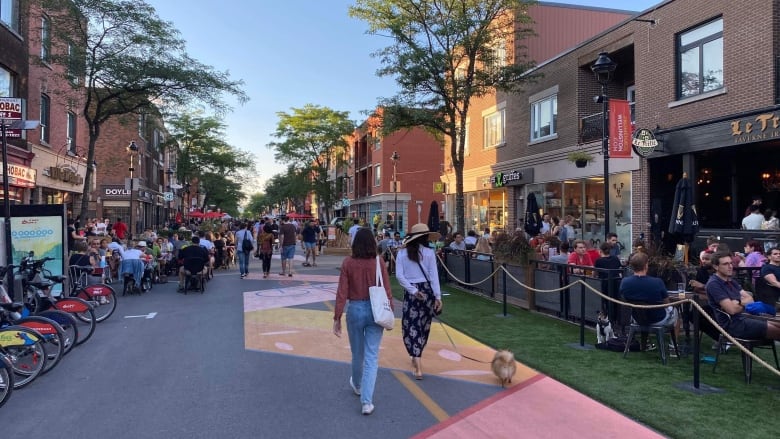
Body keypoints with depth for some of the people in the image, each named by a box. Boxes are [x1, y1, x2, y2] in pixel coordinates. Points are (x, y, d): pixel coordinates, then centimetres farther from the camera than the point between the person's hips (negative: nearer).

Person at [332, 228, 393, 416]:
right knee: (372, 356, 4)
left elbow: (342, 292, -8)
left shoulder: (348, 263, -8)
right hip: (375, 311, 0)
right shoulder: (378, 263, -7)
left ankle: (357, 385, 46)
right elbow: (387, 291, -4)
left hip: (355, 310, 1)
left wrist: (337, 318, -1)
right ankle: (367, 401, -2)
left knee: (357, 353, 21)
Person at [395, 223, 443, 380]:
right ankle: (416, 358, 30)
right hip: (427, 291, 1)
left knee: (411, 326, 2)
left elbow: (399, 275, -9)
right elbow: (434, 276, -6)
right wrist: (438, 296, -4)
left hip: (410, 292, -1)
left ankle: (417, 365, -11)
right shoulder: (429, 253, -4)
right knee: (423, 326, 16)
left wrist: (413, 290, -10)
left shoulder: (402, 253, -2)